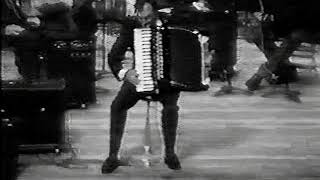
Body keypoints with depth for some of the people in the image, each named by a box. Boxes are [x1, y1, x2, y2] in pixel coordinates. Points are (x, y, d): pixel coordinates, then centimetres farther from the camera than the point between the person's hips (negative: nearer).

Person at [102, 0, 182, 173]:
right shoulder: (130, 28, -7)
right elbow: (114, 57, -9)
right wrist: (124, 73, -29)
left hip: (166, 81, -1)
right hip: (139, 79, 1)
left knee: (171, 105, -30)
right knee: (117, 105, -23)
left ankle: (170, 153, -10)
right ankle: (113, 156, -11)